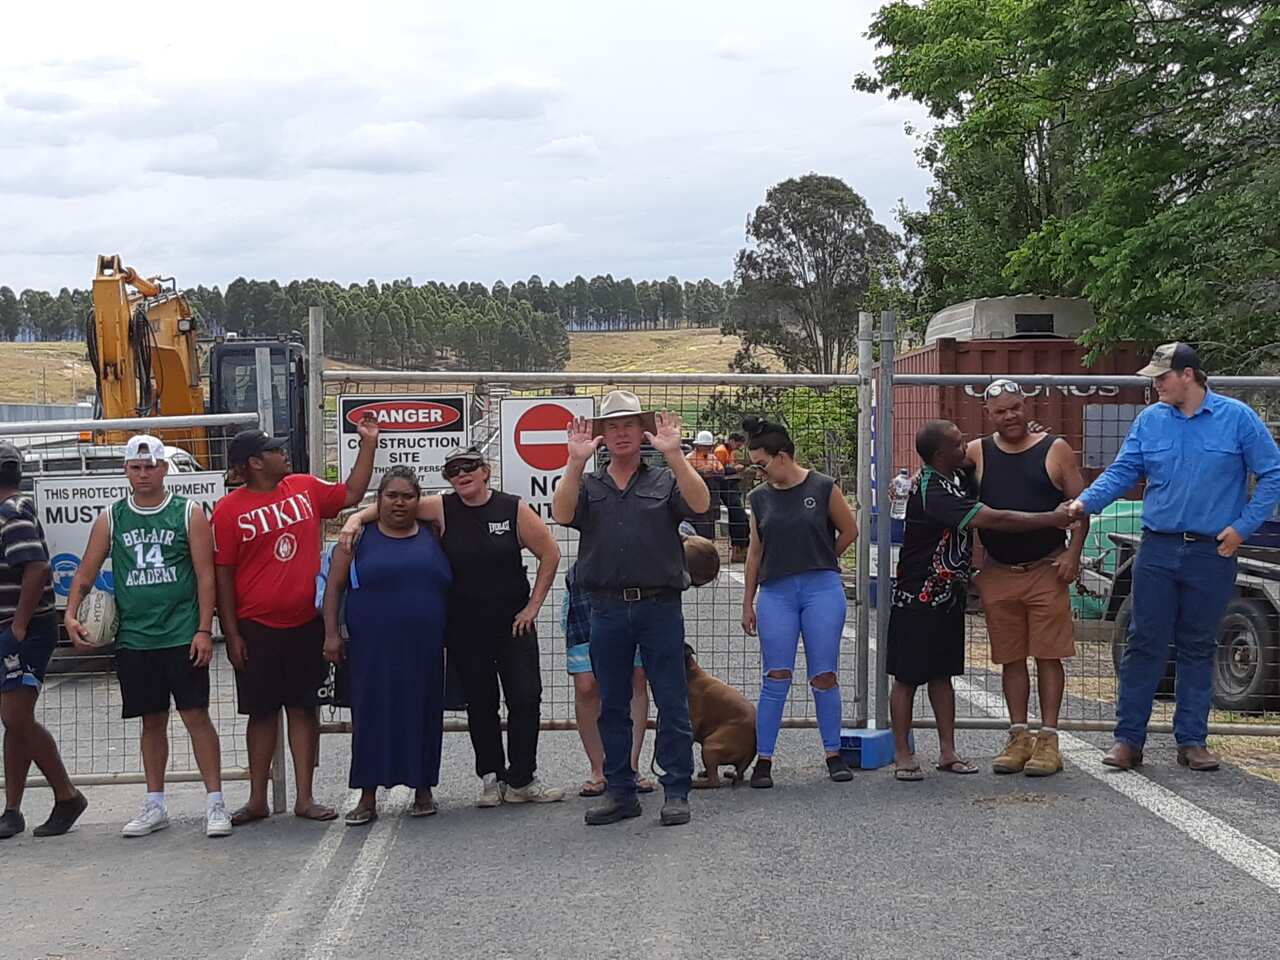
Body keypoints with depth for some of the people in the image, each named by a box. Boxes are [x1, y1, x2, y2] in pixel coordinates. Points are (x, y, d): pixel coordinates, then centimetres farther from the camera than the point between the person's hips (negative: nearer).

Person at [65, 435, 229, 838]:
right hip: (133, 639, 3)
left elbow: (205, 575, -2)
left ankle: (215, 803, 1)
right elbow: (86, 572, 10)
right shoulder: (110, 519, 9)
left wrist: (204, 629, -9)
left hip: (182, 637, -3)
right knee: (152, 721, 11)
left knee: (196, 716, -5)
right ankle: (154, 807, 20)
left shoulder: (189, 514, 1)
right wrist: (71, 615, -6)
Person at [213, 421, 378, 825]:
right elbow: (222, 575, -5)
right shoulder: (230, 510, -6)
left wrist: (368, 444, 13)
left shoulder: (305, 488, 5)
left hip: (306, 624, 3)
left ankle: (305, 798, 13)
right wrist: (232, 634, -7)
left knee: (304, 709, 6)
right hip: (257, 628, -3)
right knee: (262, 712, 7)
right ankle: (257, 800, 18)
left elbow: (351, 494, 19)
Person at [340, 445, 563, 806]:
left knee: (526, 698, -1)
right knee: (480, 703, 8)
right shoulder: (442, 509, -3)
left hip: (513, 623, 0)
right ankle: (491, 778, 20)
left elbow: (549, 553, 0)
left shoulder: (514, 508, -4)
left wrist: (533, 606, -2)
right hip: (464, 628, 1)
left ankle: (521, 780, 12)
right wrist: (358, 517, -23)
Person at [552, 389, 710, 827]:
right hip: (607, 608, 2)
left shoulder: (665, 481, 7)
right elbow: (562, 514, -9)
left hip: (659, 606, -2)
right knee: (612, 706, 9)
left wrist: (673, 455, -23)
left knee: (672, 703, 0)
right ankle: (620, 791, 18)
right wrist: (576, 461, -18)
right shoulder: (588, 486, 11)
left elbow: (699, 504, -13)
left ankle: (676, 792, 9)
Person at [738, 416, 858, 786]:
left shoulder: (823, 488, -2)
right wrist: (747, 603, 14)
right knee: (776, 678, -2)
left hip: (822, 589, -2)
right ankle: (763, 759, 3)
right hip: (775, 593, 2)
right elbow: (755, 551, 13)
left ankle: (833, 754, 14)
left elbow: (849, 531, 9)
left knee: (824, 676, 1)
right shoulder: (760, 497, 8)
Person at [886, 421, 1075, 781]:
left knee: (942, 673, 12)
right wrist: (1053, 519, -22)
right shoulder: (932, 492, -25)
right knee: (907, 677, 1)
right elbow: (994, 520, -29)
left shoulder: (958, 478, 5)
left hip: (948, 596, 9)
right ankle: (902, 755, 7)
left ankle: (948, 752, 17)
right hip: (916, 599, -9)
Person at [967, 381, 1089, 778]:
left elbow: (1081, 505, 2)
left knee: (1048, 656, -1)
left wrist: (1073, 553, -8)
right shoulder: (976, 453, 6)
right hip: (998, 574, 2)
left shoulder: (1056, 450, 1)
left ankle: (1048, 739, 4)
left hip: (1047, 570, -2)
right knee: (1011, 659, 8)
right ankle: (1019, 736, 16)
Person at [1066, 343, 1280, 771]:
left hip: (1212, 554, -1)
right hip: (1158, 550, 2)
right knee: (1143, 644, 1)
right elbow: (1122, 472, 3)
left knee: (1198, 648, 8)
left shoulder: (1237, 418, -2)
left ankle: (1191, 740, 17)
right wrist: (1086, 501, -14)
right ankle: (1128, 739, 6)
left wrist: (1243, 527, -5)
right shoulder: (1149, 420, 4)